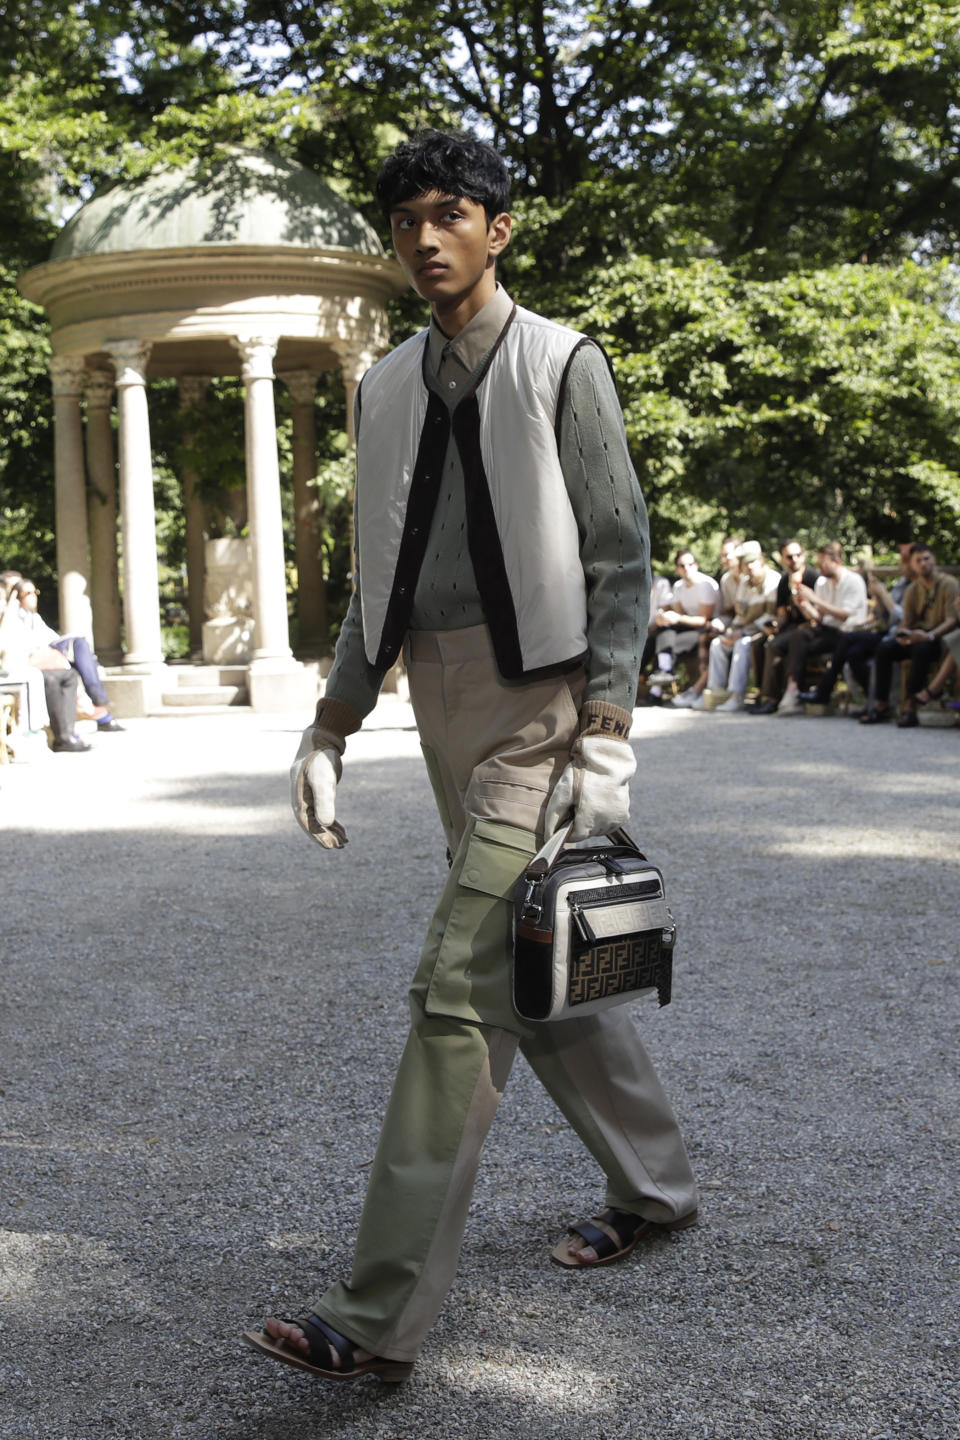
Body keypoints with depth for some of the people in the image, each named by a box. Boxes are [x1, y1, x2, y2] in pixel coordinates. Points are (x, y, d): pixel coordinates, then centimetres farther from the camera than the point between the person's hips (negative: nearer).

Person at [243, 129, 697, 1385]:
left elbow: (620, 558, -7)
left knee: (460, 989, -12)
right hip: (443, 704, 7)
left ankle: (383, 1316, -6)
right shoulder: (387, 385, 14)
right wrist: (332, 726, 12)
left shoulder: (562, 365, -3)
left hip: (540, 701, -7)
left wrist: (607, 731, -17)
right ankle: (654, 1186, 34)